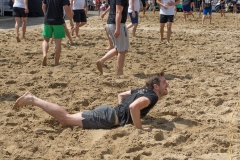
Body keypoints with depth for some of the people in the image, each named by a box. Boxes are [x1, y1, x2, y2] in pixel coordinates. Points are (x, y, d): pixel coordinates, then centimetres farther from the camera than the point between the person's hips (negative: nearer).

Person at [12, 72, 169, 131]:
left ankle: (33, 98, 11)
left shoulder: (142, 91, 18)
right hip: (107, 118, -9)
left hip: (107, 112, 9)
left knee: (65, 119, 11)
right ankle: (32, 99, -7)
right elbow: (134, 106, -33)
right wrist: (140, 128, -23)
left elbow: (121, 95, 31)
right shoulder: (152, 96, -12)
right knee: (65, 118, -8)